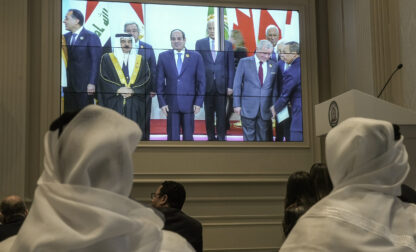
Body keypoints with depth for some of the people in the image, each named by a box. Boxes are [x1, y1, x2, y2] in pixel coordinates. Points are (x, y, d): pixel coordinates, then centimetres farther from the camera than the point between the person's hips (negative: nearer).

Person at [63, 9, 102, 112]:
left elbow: (95, 62, -10)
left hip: (85, 86, -6)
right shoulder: (65, 37, 14)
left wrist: (92, 83, -16)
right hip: (68, 86, 6)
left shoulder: (91, 37, -6)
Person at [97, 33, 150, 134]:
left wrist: (133, 90, -11)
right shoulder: (107, 58, 10)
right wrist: (118, 89, -14)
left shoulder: (141, 60, 15)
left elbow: (147, 80, 4)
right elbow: (103, 79, 0)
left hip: (135, 106, 1)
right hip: (114, 105, -1)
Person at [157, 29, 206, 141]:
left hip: (189, 104, 0)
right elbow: (160, 82, 6)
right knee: (173, 137, 2)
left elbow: (201, 81, 3)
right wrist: (162, 102, -2)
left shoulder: (196, 56, 4)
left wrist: (198, 102, -4)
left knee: (188, 136, 5)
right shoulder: (163, 56, 7)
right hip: (171, 104, 0)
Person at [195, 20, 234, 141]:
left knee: (221, 114, 0)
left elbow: (230, 67, 5)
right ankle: (211, 137, 16)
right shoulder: (200, 43, 6)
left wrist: (230, 86, -1)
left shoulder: (228, 45, 5)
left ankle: (221, 137, 7)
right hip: (207, 84, 1)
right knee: (209, 113, 7)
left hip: (222, 85, -1)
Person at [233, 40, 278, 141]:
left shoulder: (273, 65, 7)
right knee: (249, 136, 4)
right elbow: (237, 84, 1)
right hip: (248, 108, -2)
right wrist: (237, 104, -3)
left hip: (265, 109, 2)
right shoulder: (244, 62, 0)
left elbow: (274, 87, 9)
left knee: (263, 137, 5)